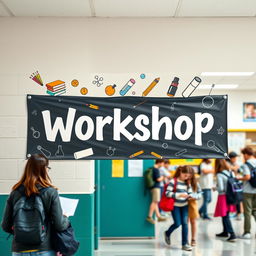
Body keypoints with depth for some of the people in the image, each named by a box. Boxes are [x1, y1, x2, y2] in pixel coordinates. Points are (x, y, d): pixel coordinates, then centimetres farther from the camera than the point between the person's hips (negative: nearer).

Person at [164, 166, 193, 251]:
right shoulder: (173, 181, -12)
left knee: (185, 223, -1)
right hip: (175, 205, -4)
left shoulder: (187, 183, 5)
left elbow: (190, 193, 12)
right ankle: (167, 233, 28)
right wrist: (179, 195, -24)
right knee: (177, 223, -4)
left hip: (184, 205, 5)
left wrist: (190, 196, -13)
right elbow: (167, 193, -18)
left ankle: (185, 244, 5)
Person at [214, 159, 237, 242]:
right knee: (226, 215, 20)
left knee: (225, 216, 0)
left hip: (223, 197, -7)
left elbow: (221, 188, -18)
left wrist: (215, 188, 1)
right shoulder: (231, 173, 3)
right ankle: (225, 232, 32)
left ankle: (232, 234, -8)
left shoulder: (219, 175, -16)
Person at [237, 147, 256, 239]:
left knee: (247, 212, 1)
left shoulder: (246, 165, -12)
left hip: (248, 191, -6)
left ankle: (247, 232, 4)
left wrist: (239, 178, -7)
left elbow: (247, 177, -23)